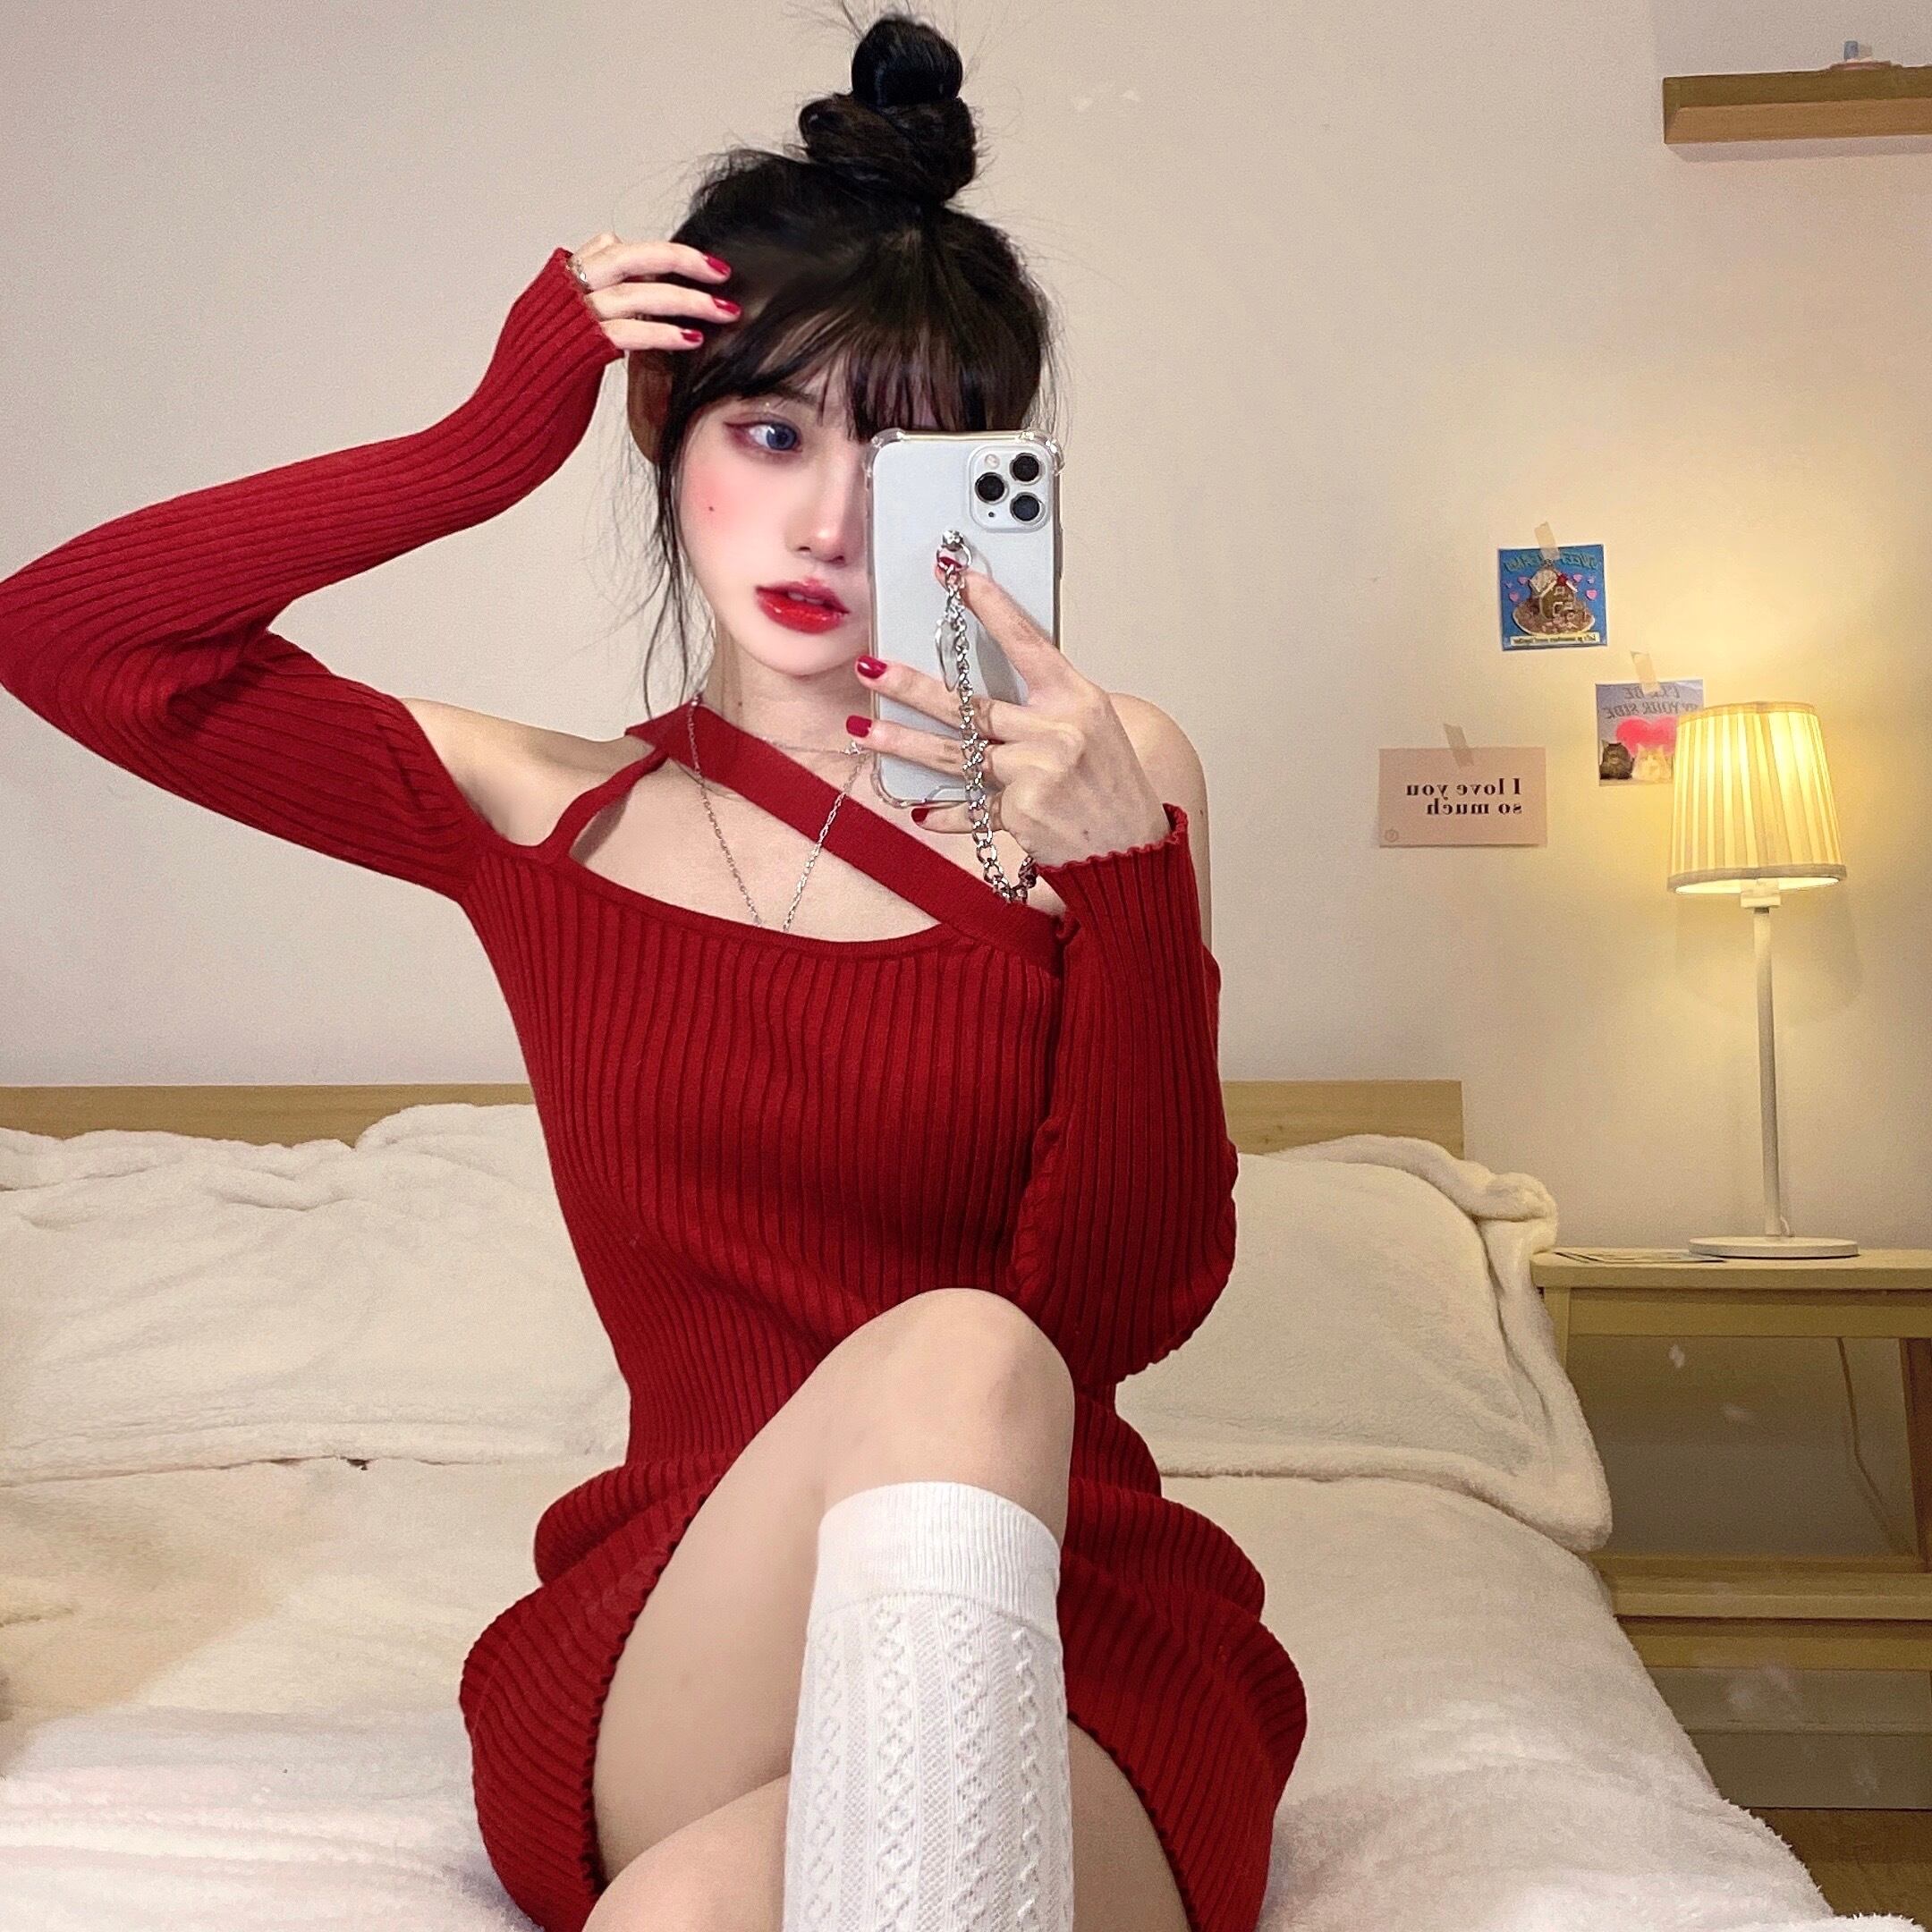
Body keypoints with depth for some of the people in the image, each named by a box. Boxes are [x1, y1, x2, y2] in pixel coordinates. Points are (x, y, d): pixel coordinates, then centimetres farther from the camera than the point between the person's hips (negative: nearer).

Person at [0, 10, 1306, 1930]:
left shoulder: (1108, 780, 4)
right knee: (956, 1352, -34)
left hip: (1072, 1635, -1)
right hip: (662, 1669, 2)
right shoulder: (556, 822, 7)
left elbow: (1128, 1306, -4)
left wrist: (1125, 870, -17)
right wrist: (488, 442, -5)